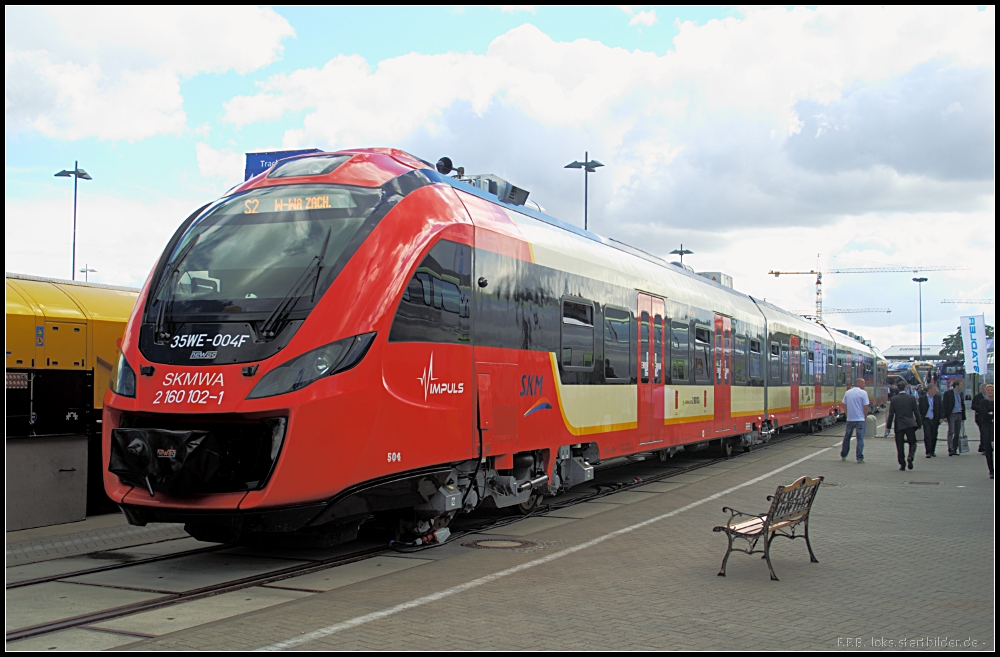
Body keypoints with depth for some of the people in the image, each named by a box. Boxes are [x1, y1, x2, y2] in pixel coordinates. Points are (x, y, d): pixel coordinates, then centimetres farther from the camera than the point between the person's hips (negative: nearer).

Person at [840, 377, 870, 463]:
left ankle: (843, 456, 23)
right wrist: (865, 416, 3)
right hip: (860, 419, -5)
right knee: (860, 438, 0)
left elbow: (844, 405, 10)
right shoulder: (863, 393, -8)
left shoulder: (847, 392, 7)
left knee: (847, 437, 16)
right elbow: (866, 407, -10)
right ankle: (860, 458, -2)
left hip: (850, 419, 5)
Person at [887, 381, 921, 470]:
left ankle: (902, 464, 4)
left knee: (900, 446, 6)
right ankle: (910, 457, -17)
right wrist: (918, 424, 11)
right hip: (910, 425, 0)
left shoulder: (894, 399, -2)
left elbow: (891, 414, -2)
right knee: (913, 443, 10)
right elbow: (916, 413, 2)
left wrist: (888, 427, 3)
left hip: (899, 425, 0)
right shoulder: (912, 398, 1)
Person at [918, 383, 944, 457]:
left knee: (934, 436, 8)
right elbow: (920, 410, 2)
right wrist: (920, 419, -2)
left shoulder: (938, 397, 7)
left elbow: (941, 408, 8)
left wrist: (941, 417, -2)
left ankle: (932, 451, 21)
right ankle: (928, 452, -9)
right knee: (927, 436, -10)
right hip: (926, 420, -3)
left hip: (935, 420, 3)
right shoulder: (922, 398, -1)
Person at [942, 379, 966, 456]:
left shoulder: (960, 393, 11)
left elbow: (963, 405, 16)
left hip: (959, 415, 6)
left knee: (957, 433, 8)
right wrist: (945, 416, -14)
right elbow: (944, 405, -9)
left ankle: (955, 449, 15)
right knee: (951, 432, -10)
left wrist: (963, 417, 13)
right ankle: (950, 450, -13)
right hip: (951, 415, -6)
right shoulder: (948, 393, -7)